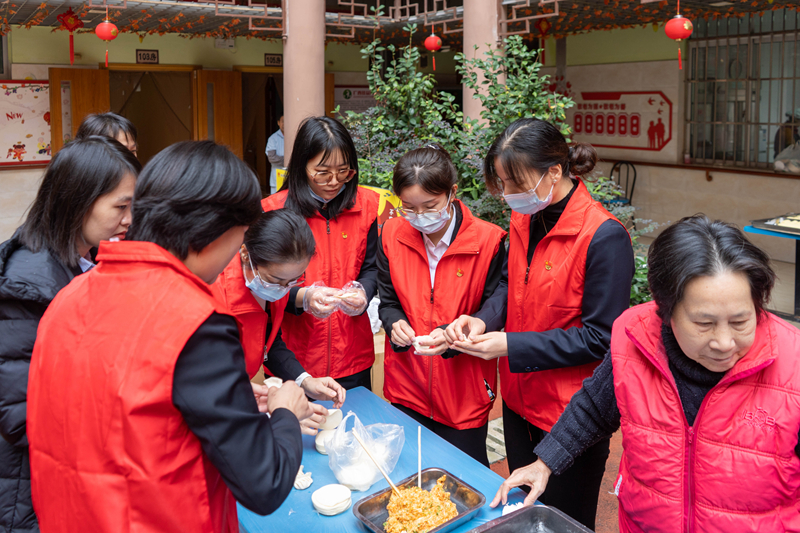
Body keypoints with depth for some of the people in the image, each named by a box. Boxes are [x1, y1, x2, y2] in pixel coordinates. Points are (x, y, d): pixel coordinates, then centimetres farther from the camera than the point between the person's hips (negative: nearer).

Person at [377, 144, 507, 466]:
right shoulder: (392, 234, -4)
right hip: (406, 387, 3)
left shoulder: (488, 241, -15)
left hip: (465, 393, -3)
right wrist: (395, 324, -17)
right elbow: (388, 301, 6)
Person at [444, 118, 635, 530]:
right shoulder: (523, 219, 0)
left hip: (570, 416, -7)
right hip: (519, 400, 7)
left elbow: (600, 337, -20)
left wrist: (511, 346, -23)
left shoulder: (604, 236, -23)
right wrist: (483, 319, -8)